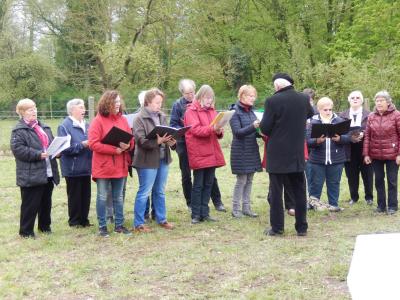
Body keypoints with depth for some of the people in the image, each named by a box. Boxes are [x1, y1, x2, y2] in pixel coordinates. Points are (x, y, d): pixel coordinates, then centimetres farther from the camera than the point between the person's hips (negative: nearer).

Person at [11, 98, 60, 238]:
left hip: (48, 173, 7)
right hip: (31, 175, -7)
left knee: (46, 202, 16)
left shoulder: (44, 127, 17)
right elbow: (18, 149, -18)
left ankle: (45, 226, 30)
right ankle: (26, 231, 8)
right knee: (30, 204, -2)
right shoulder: (19, 130, -8)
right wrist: (38, 154, -23)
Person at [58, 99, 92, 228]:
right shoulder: (64, 126, -11)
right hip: (73, 168, -6)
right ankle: (74, 221, 14)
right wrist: (82, 145, -20)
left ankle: (84, 219, 22)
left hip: (86, 167, 6)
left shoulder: (86, 125, 10)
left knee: (86, 195, 11)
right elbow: (65, 148, -18)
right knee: (74, 196, 3)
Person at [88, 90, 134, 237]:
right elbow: (93, 143, -15)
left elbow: (131, 139, 11)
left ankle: (119, 225, 21)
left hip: (120, 165, 5)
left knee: (119, 197, 12)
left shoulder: (122, 120, 7)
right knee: (102, 197, 4)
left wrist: (127, 145, -13)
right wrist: (114, 149, -20)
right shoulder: (98, 120, -8)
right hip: (103, 166, -5)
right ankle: (102, 227, 12)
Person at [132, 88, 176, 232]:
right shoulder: (140, 118, -10)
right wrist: (157, 141, -29)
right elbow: (140, 140, -18)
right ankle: (138, 223, 8)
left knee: (160, 192, 17)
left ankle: (161, 219, 29)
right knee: (144, 192, 0)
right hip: (148, 160, -6)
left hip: (163, 159, 7)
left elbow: (168, 134, 15)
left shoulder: (162, 116, 9)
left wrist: (171, 141, -8)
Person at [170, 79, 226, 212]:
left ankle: (217, 201, 10)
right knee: (186, 175, 8)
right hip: (184, 143, -1)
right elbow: (173, 125, -4)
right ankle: (190, 203, 20)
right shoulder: (178, 105, -3)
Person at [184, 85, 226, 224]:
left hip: (212, 153, 7)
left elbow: (217, 129, 15)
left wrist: (219, 131, -8)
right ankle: (196, 214, 6)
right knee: (198, 185, -1)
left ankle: (204, 212, 17)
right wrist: (211, 129, -29)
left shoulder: (212, 110, 16)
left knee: (208, 184, 9)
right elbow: (195, 129, -17)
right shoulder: (191, 111, -6)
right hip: (198, 154, -7)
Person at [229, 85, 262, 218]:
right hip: (241, 151, -6)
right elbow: (238, 132, -17)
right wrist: (253, 127, -30)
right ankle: (235, 208, 6)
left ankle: (246, 207, 16)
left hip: (252, 151, 6)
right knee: (241, 180, -3)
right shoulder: (235, 112, -8)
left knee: (249, 180, 8)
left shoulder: (251, 111, 11)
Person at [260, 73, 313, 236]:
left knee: (276, 191, 4)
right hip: (297, 154, 4)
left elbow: (265, 128, -12)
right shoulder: (304, 99, 0)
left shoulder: (272, 101, -15)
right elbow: (310, 114, 22)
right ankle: (302, 227, 15)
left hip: (277, 154, -4)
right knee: (299, 191, 11)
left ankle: (277, 227, 7)